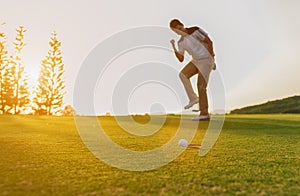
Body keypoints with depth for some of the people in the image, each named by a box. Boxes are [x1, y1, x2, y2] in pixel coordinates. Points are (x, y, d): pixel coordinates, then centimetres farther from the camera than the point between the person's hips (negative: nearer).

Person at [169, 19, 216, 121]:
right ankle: (193, 98, -8)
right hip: (196, 60, 6)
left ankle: (204, 114, -2)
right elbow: (181, 59, 2)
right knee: (182, 74, -16)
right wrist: (174, 47, -11)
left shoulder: (194, 31, -12)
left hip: (206, 59, -6)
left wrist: (212, 58, -16)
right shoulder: (181, 42, 6)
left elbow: (209, 42, -11)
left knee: (201, 86, -10)